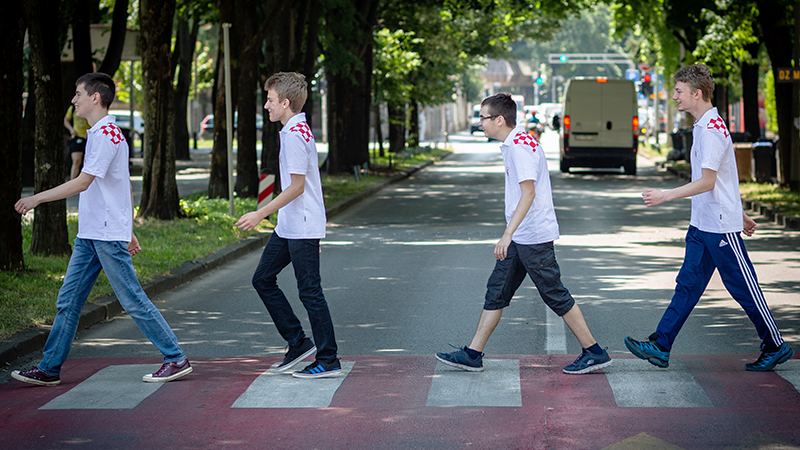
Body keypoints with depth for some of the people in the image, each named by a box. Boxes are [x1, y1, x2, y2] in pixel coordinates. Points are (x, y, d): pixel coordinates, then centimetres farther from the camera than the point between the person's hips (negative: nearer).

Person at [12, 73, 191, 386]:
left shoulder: (106, 133, -14)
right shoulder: (102, 132, 17)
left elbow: (82, 182, -19)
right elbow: (127, 187, 21)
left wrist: (37, 199, -14)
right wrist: (129, 229, 23)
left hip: (109, 236, -10)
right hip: (89, 234, 10)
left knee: (133, 301, -5)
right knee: (68, 301, 8)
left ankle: (176, 360, 3)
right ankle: (49, 369, 12)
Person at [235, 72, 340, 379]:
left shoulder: (294, 134, -17)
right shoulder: (298, 130, 14)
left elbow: (296, 186, -20)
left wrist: (260, 215, -17)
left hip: (303, 229, -10)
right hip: (288, 227, 10)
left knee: (309, 292, -4)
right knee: (263, 279, 13)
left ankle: (328, 361, 5)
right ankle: (298, 343, 18)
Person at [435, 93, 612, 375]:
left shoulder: (520, 148, -18)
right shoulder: (513, 144, 14)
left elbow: (528, 194, -25)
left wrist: (508, 234, -30)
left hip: (533, 237, -10)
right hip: (520, 238, 10)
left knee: (556, 296, -3)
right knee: (496, 291, 10)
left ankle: (594, 353, 6)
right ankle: (472, 355, 13)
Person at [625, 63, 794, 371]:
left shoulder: (712, 129, -18)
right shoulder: (703, 126, 14)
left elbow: (707, 182, -22)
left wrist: (665, 196, -21)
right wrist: (740, 214, 27)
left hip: (721, 226, -10)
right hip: (701, 225, 10)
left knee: (744, 288, 0)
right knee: (687, 285, 6)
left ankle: (776, 348, 13)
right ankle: (660, 348, 5)